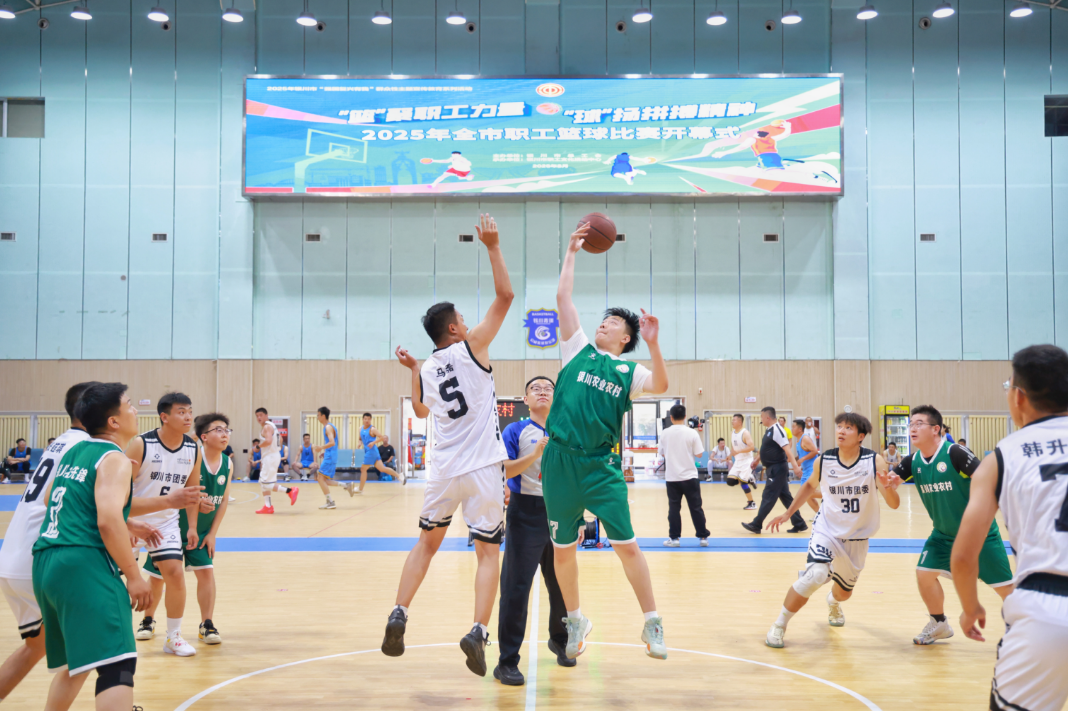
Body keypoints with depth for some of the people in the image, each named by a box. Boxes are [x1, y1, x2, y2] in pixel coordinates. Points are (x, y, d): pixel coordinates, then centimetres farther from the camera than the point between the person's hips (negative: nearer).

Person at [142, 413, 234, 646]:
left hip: (200, 532, 4)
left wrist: (212, 533, 1)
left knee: (206, 572, -5)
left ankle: (207, 625, 6)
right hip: (172, 528, -4)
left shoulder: (227, 464, -4)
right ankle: (148, 620, 29)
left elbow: (223, 500, 3)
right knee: (158, 576, 7)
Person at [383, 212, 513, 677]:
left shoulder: (426, 369, 10)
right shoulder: (471, 347, -3)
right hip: (483, 468, -4)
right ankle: (478, 632, -12)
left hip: (444, 469, 4)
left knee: (427, 542, 22)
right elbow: (505, 296, -5)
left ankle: (398, 615, 12)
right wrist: (493, 247, -2)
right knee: (489, 552, 3)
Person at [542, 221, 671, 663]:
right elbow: (563, 297, 4)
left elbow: (659, 386, -15)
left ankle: (652, 623, 11)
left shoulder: (628, 371, 6)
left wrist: (653, 344, -26)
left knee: (626, 546, -3)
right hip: (560, 462, 2)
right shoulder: (578, 349, 10)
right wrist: (572, 251, 5)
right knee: (563, 551, 9)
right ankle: (576, 621, 29)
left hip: (601, 467, -2)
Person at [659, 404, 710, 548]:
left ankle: (674, 538, 8)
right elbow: (699, 454, -4)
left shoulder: (664, 434, -2)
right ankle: (703, 537, 11)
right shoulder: (692, 433, -8)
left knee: (674, 507, 7)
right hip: (689, 476, -1)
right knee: (695, 507, 6)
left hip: (671, 477, 1)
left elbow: (662, 454, 8)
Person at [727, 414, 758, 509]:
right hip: (738, 461, 7)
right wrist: (732, 454, 11)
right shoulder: (732, 433, 7)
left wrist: (738, 451, -29)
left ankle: (752, 503, 7)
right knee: (730, 481, -5)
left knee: (743, 482, -9)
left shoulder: (745, 433, -16)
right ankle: (750, 479, 16)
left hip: (746, 461, -7)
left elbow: (751, 447, -25)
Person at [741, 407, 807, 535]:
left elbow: (787, 448, -25)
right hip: (774, 468, 10)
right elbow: (765, 448, 28)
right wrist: (757, 460, 34)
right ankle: (799, 524, 17)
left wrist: (795, 466, -33)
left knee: (768, 497, -3)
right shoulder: (769, 430, 13)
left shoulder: (777, 430, -17)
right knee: (786, 497, 12)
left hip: (777, 469, -10)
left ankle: (756, 525, 3)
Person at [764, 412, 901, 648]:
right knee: (815, 575, -28)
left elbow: (894, 504, -20)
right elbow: (810, 486, 9)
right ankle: (779, 625, -10)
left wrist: (888, 487, -41)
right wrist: (787, 513, 7)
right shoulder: (824, 461, -13)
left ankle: (832, 603, 61)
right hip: (827, 529, -1)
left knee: (844, 591, 21)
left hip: (857, 537, 2)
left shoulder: (874, 461, -17)